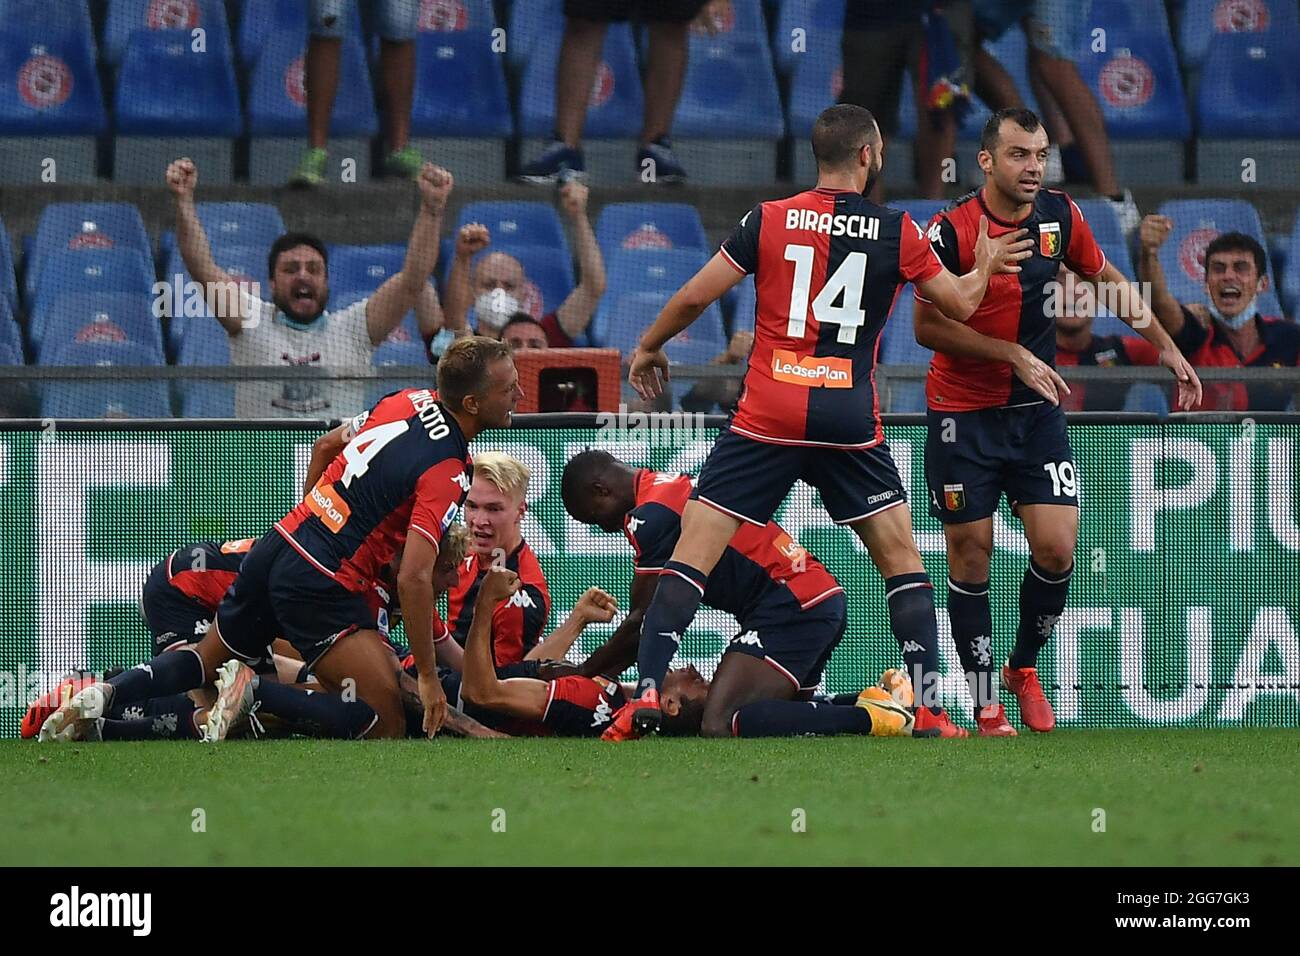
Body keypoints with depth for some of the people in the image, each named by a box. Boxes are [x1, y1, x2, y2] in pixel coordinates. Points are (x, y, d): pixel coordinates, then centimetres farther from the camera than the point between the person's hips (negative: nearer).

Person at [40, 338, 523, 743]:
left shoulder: (407, 400, 5)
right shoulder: (447, 473, -19)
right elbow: (413, 579, -25)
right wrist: (427, 677, -19)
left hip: (279, 543, 8)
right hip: (324, 586, -8)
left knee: (209, 657, 27)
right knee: (388, 723, -10)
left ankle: (104, 697, 11)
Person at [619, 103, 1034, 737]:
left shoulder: (769, 220, 1)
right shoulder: (896, 232, 2)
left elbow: (694, 297, 2)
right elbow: (961, 302, 14)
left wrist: (649, 348, 21)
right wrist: (986, 264, 36)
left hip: (766, 420, 0)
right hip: (850, 423, 1)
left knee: (692, 554, 1)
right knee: (900, 558, 14)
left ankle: (648, 692, -13)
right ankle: (930, 705, 7)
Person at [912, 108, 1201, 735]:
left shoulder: (1060, 215, 0)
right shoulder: (952, 230, -15)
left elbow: (1105, 278, 17)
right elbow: (927, 327, -14)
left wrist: (1166, 347, 18)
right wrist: (1015, 355, -19)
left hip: (1037, 412, 4)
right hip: (963, 416, -4)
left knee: (1056, 549, -8)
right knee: (970, 558, -2)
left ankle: (1024, 666, 16)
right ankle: (985, 704, 9)